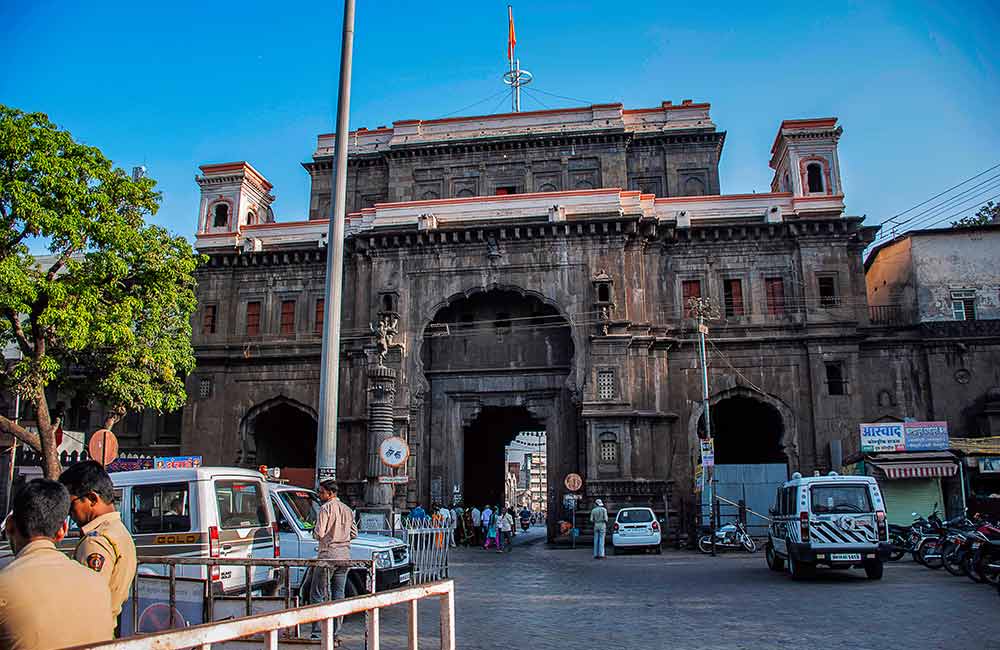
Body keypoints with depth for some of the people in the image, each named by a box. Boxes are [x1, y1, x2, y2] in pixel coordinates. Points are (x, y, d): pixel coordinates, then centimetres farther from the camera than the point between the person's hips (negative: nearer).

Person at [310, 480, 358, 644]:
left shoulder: (326, 508, -9)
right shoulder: (347, 509, 13)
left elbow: (319, 533, -15)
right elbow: (354, 533, 16)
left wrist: (314, 531, 6)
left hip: (328, 555, -7)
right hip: (345, 556, 7)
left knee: (318, 595, 1)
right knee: (339, 595, 8)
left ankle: (317, 634, -3)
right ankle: (335, 636, 10)